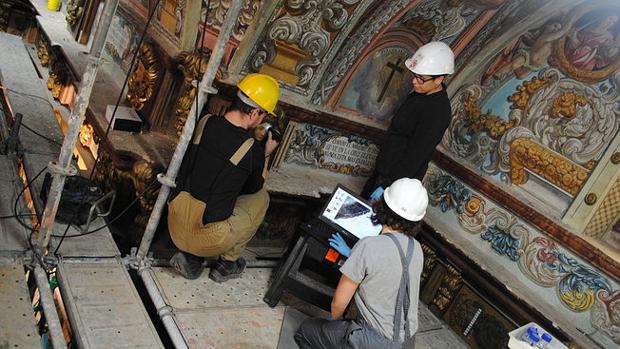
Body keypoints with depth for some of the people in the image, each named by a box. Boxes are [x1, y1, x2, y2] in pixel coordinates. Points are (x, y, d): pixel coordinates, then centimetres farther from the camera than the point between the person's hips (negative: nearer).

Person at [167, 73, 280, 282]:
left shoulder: (205, 122, -4)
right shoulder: (254, 150, -15)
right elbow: (253, 188, 6)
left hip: (176, 226, 5)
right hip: (208, 239, -5)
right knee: (261, 198, 17)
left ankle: (190, 258, 20)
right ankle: (227, 263, 22)